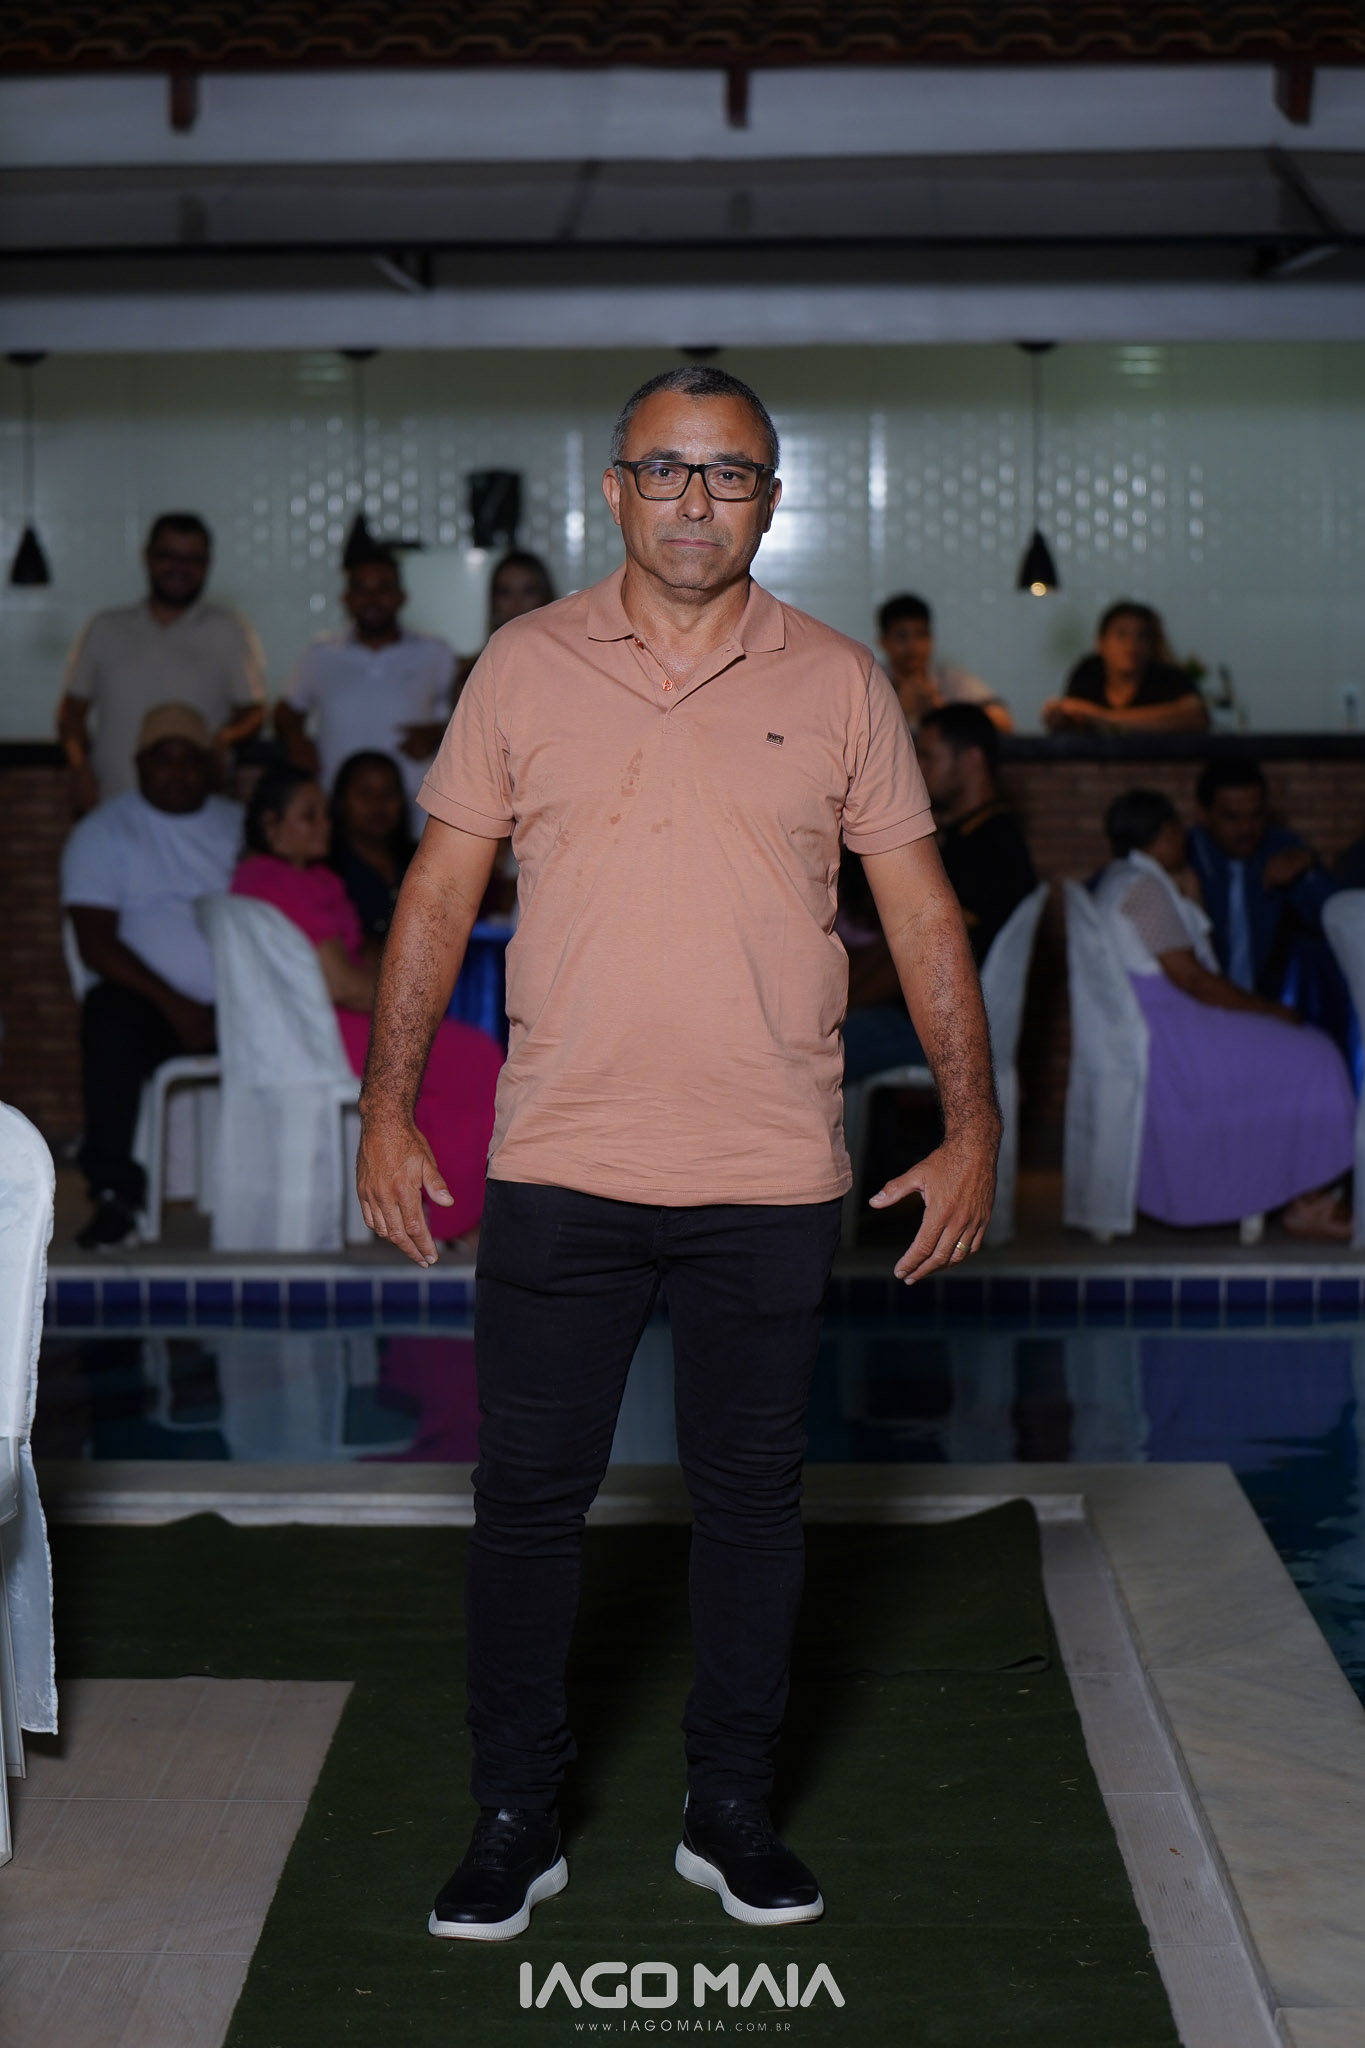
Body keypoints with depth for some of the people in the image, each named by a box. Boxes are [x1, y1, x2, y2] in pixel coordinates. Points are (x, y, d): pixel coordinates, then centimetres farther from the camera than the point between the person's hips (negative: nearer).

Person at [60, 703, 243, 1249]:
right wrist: (173, 1004, -18)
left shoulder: (239, 826, 17)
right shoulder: (103, 832, 6)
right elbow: (95, 944, -5)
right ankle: (114, 1193, -31)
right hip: (149, 997, -2)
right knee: (110, 1022, -37)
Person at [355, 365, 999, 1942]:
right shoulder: (524, 668, 3)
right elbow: (439, 892, 6)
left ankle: (731, 1812, 24)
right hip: (558, 1165, 0)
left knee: (751, 1496, 9)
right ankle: (515, 1819, 19)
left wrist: (972, 1122, -1)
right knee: (528, 1492, 4)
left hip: (769, 1179, 1)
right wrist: (388, 1111, 1)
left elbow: (921, 910, 6)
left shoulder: (836, 684, 4)